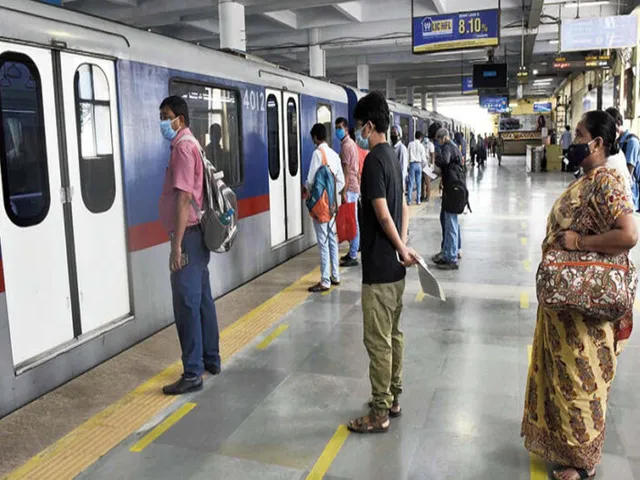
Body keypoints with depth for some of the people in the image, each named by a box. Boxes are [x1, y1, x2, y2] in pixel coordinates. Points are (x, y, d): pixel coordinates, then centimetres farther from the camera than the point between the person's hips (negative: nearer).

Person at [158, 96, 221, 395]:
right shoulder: (191, 144, 17)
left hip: (188, 235, -10)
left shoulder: (183, 147, -13)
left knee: (186, 304, -6)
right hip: (197, 234, 10)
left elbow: (184, 198, -21)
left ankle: (192, 373, 1)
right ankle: (211, 359, 25)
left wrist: (177, 244, -22)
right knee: (202, 299, 15)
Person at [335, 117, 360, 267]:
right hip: (354, 187, 10)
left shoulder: (345, 146, -14)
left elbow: (346, 171, -19)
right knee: (352, 221, 14)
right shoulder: (351, 143, 16)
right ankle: (353, 252, 21)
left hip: (350, 189, -10)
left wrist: (344, 192, -21)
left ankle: (353, 257, -3)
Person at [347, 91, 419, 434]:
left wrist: (401, 249, -9)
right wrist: (402, 245, 6)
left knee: (377, 339, -1)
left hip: (379, 266, -10)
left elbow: (383, 215, -21)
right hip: (394, 264, 10)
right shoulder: (392, 156, 12)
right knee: (393, 333, 17)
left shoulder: (374, 160, -17)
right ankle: (392, 398, 30)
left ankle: (379, 413, 10)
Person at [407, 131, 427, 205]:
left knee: (411, 183, 0)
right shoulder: (421, 146, -2)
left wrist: (408, 165, 9)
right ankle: (418, 200, 10)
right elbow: (424, 159, 0)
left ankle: (409, 200, -1)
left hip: (412, 164, -1)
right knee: (418, 183, 8)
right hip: (419, 164, 1)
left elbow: (408, 155, -1)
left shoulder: (410, 144, -3)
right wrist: (422, 166, 17)